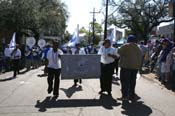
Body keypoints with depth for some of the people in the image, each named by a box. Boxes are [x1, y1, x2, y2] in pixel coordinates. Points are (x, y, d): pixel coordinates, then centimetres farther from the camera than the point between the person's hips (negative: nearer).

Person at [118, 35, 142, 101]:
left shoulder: (125, 46, -9)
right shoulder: (138, 48, 13)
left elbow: (119, 52, -4)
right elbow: (140, 58, 15)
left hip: (126, 66, -6)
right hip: (135, 67, 6)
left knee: (124, 81, 0)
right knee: (132, 81, 12)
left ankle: (125, 95, -2)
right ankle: (132, 96, 17)